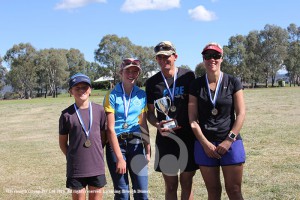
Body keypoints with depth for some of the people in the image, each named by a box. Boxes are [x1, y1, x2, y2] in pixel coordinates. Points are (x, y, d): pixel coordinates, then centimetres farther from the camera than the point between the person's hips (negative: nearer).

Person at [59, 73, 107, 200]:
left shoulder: (99, 110, 1)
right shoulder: (67, 114, -3)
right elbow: (63, 143, 6)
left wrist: (97, 154, 5)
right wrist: (72, 158, 0)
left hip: (97, 167, 2)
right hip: (76, 168, -1)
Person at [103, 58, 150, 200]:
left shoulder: (142, 95, 6)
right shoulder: (112, 96, -6)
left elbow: (144, 125, 11)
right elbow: (110, 129, -10)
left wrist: (148, 151, 5)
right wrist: (119, 158, -13)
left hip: (136, 143, 3)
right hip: (116, 143, -3)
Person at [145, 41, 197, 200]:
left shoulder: (188, 76, 0)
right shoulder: (152, 83, 4)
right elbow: (150, 112, 8)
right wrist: (157, 125, -12)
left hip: (189, 137, -1)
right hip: (165, 138, 1)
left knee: (187, 183, 7)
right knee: (170, 185, 8)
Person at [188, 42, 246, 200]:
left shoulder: (233, 83, 1)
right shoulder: (196, 85, 3)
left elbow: (241, 114, -2)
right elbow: (192, 118, 1)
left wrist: (229, 140, -10)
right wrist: (205, 143, -8)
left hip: (230, 143, -1)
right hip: (205, 144, 1)